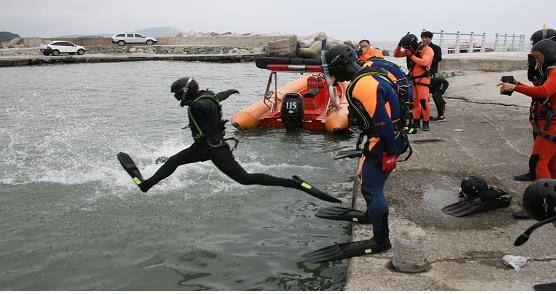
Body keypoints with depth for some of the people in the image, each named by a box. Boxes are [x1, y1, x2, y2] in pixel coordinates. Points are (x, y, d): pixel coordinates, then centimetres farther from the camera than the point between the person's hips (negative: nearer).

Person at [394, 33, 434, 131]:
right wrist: (399, 45, -3)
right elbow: (396, 54, 13)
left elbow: (424, 62, -25)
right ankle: (416, 121, 18)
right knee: (414, 101, 9)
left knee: (424, 101, -12)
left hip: (423, 79, -6)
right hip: (412, 79, 7)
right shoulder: (410, 50, 10)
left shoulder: (427, 50, -9)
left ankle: (426, 123, -5)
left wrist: (412, 56, -24)